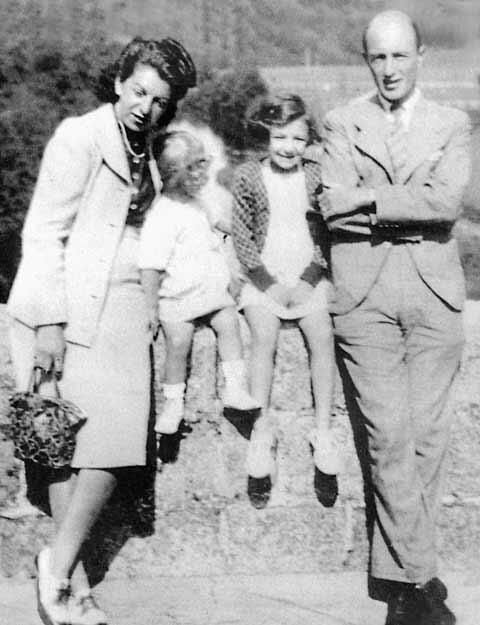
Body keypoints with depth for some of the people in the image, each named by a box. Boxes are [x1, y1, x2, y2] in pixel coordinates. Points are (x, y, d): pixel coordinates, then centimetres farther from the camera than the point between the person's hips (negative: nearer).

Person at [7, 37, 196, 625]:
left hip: (121, 312, 7)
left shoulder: (144, 157, 17)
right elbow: (43, 234, -11)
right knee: (72, 445, -6)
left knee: (114, 446, 0)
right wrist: (50, 323, -18)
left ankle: (60, 562, 9)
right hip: (67, 313, -7)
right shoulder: (79, 137, -7)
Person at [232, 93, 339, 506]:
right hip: (264, 278, -1)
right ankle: (262, 433, -20)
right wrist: (269, 283, -7)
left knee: (322, 336, -21)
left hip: (309, 279, 1)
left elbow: (327, 233, 6)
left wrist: (306, 282, -5)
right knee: (264, 336, -25)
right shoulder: (248, 176, 2)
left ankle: (323, 434, -16)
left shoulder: (316, 176, 4)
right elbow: (241, 235, 2)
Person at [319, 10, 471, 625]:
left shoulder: (451, 124, 12)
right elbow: (334, 207, -5)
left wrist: (369, 197, -8)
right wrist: (409, 213, -7)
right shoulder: (341, 124, 11)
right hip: (365, 296, -1)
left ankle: (392, 569, 13)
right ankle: (418, 576, 0)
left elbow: (446, 201, -6)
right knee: (389, 436, -7)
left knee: (427, 435, 1)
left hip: (434, 296, 1)